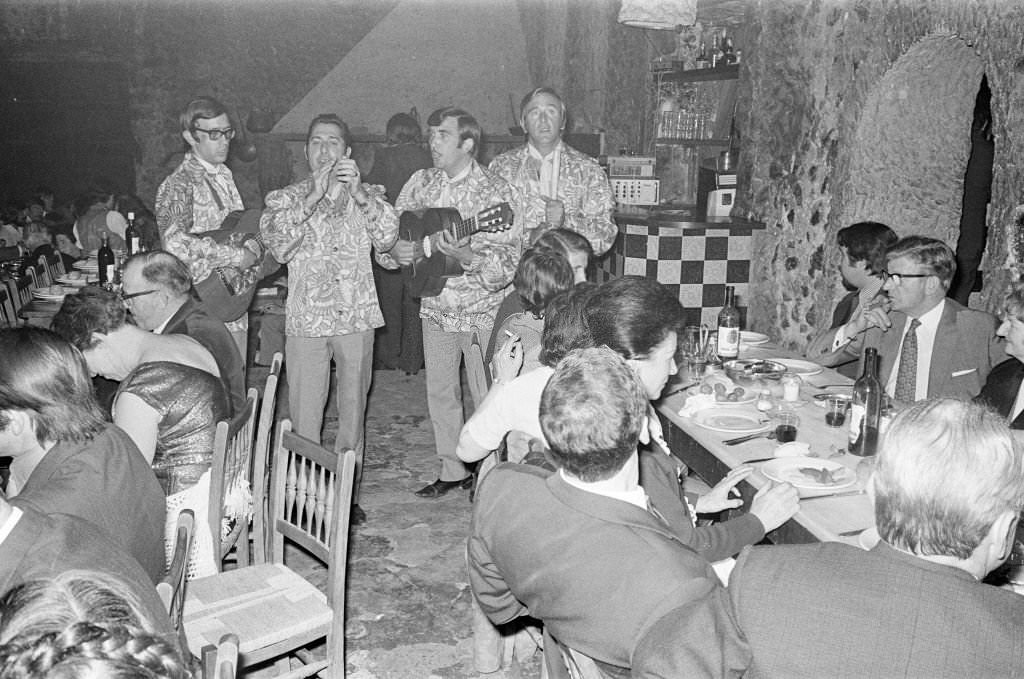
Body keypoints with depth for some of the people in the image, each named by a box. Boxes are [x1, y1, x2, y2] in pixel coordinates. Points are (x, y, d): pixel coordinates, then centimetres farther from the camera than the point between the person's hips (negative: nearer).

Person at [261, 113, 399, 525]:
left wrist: (358, 192, -17)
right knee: (304, 414, 1)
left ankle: (347, 493, 21)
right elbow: (278, 244, -9)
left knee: (353, 411, 8)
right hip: (306, 320, -1)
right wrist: (313, 196, -14)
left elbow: (386, 238, -7)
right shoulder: (285, 199, 9)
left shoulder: (367, 197, 10)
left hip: (356, 318, 1)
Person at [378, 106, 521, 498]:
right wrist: (395, 251, -17)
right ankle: (453, 471, 29)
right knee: (440, 392, 13)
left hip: (483, 312, -5)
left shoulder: (496, 193, -14)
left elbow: (506, 267, -20)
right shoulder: (421, 183, 2)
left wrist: (466, 256, -36)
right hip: (436, 307, 5)